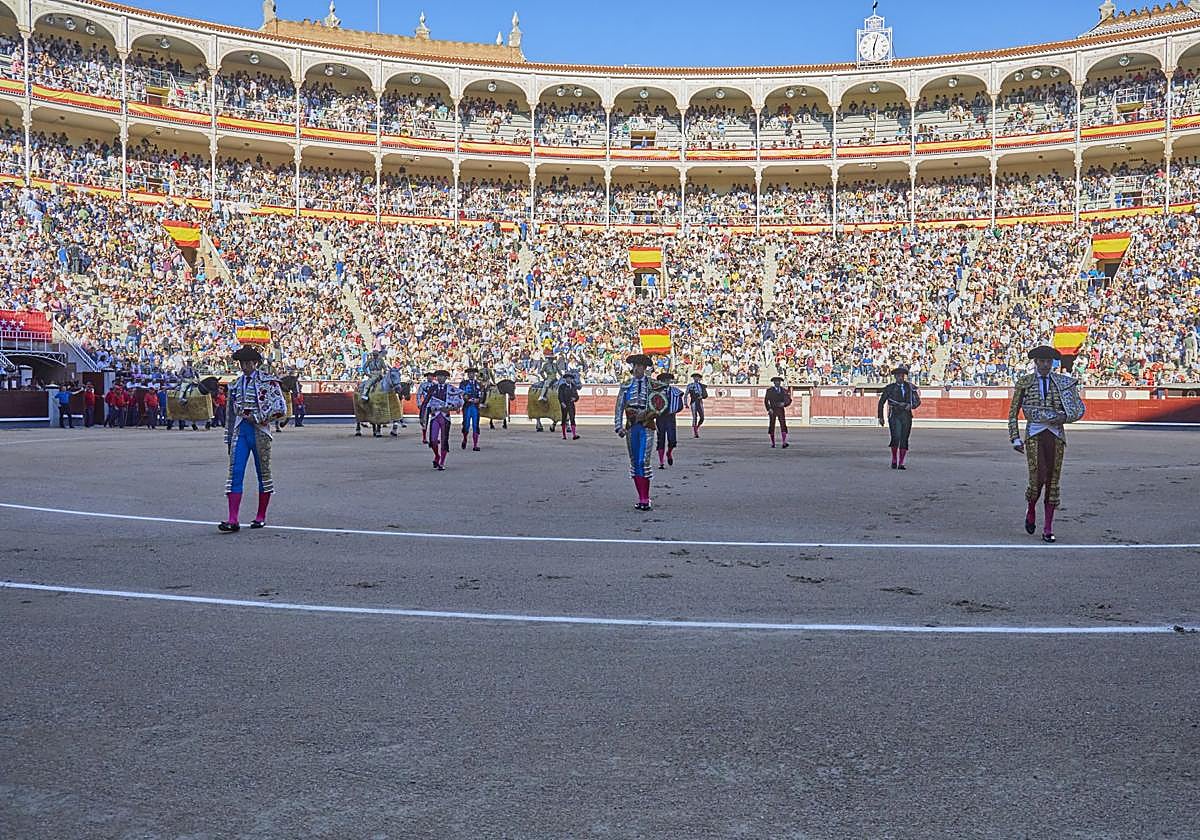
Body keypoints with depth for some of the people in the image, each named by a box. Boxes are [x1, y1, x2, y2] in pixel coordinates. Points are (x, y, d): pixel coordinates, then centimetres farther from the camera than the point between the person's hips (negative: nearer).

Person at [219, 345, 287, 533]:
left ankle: (261, 516, 18)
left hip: (260, 431, -3)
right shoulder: (235, 385, 13)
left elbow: (281, 408, -8)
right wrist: (229, 439, 17)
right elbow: (230, 413, 19)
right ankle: (233, 520, -10)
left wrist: (257, 417, -13)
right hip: (240, 431, 4)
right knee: (235, 473, -7)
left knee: (263, 473, 6)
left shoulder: (268, 382, -2)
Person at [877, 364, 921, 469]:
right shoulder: (890, 388, 4)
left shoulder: (910, 387, 9)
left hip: (906, 416, 2)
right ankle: (894, 460, 1)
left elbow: (918, 401, 10)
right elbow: (881, 402, 9)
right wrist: (880, 417, 6)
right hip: (894, 416, -2)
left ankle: (901, 463, 8)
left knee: (904, 440, 1)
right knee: (896, 438, -18)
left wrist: (911, 406, -11)